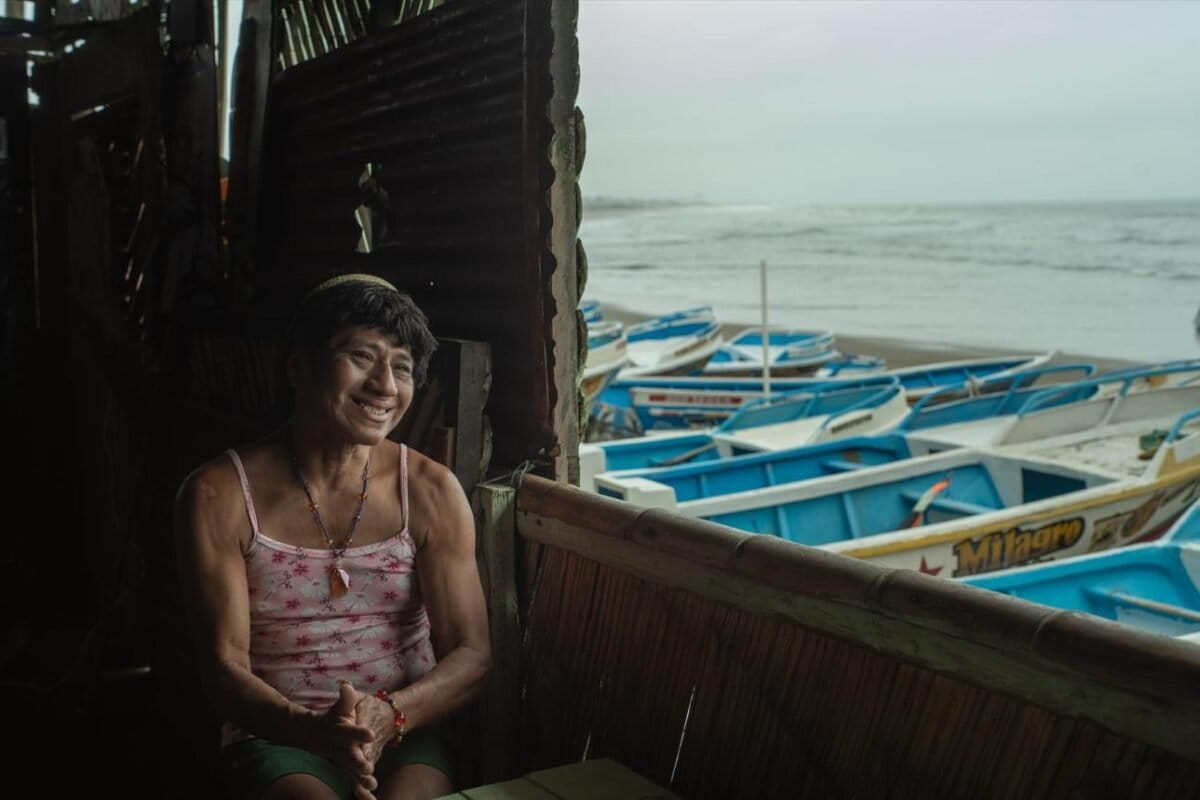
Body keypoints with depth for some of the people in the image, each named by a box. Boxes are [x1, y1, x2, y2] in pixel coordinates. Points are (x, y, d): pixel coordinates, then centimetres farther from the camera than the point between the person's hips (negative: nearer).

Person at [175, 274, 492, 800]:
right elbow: (224, 668, -8)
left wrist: (388, 715, -23)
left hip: (405, 735, 2)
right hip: (277, 737, -1)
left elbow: (471, 655, -2)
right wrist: (313, 729, -28)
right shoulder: (218, 496, -4)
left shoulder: (431, 492, 0)